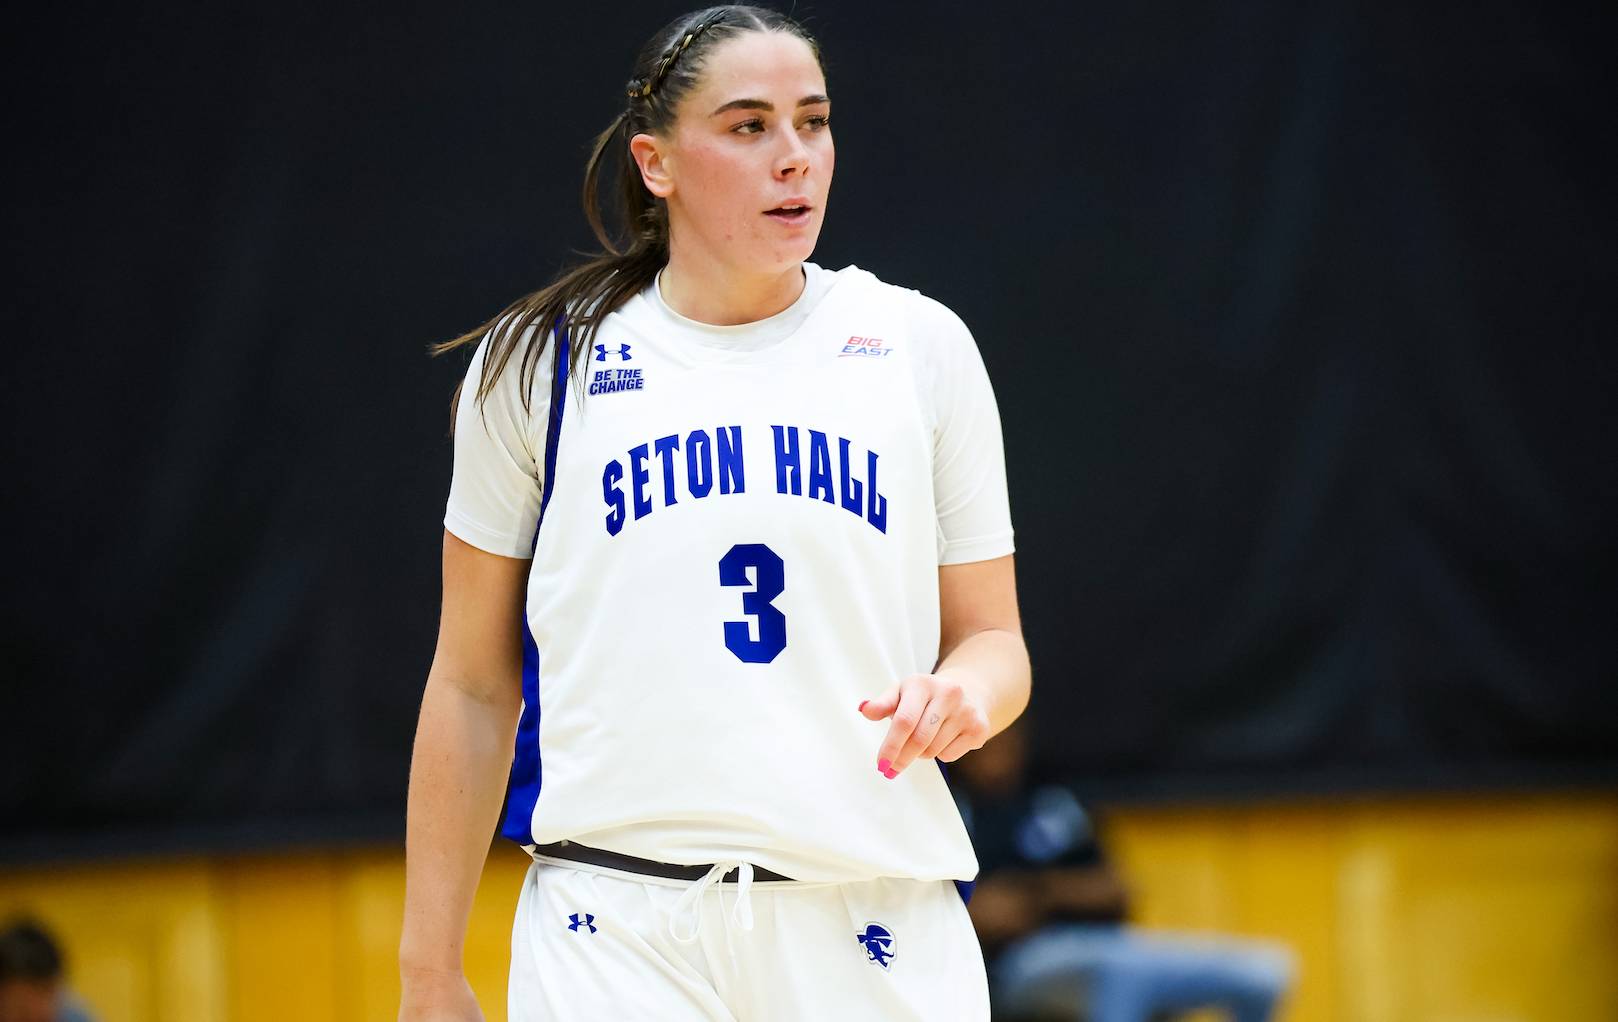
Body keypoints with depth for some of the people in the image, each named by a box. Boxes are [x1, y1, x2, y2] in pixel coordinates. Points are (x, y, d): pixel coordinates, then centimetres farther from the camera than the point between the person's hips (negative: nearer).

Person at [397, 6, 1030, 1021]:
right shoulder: (538, 363, 6)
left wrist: (964, 692, -11)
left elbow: (993, 640, 14)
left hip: (877, 938, 2)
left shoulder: (922, 345, 9)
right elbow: (474, 684, 9)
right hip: (616, 927, -1)